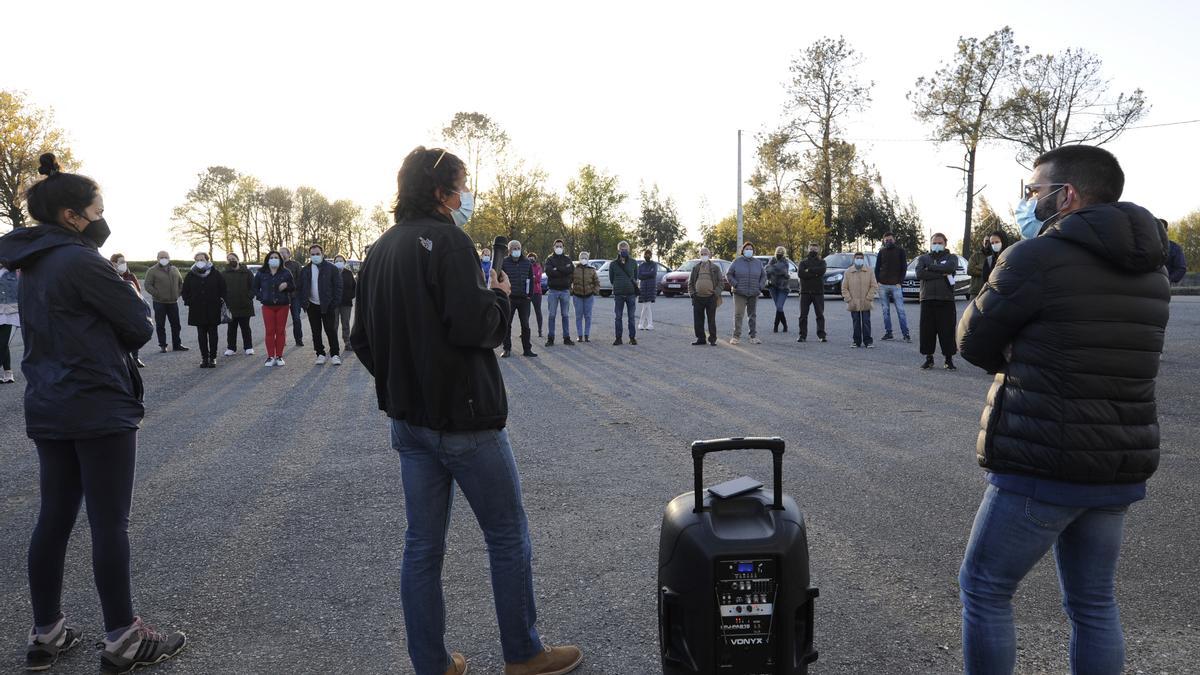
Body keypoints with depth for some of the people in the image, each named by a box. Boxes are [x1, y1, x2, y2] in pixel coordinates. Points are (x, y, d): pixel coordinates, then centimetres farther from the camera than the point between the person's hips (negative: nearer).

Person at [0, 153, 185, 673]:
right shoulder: (81, 261, -15)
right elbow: (140, 327, -12)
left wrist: (104, 333, 5)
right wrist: (135, 301, 7)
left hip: (47, 409, 9)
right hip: (100, 409, -9)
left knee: (53, 519, 13)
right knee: (110, 523, -2)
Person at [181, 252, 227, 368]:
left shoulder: (215, 274, 0)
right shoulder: (191, 275, 5)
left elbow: (223, 289, 5)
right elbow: (185, 290, 14)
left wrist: (220, 301, -3)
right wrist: (188, 302, 3)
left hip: (213, 310, -2)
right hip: (197, 310, 2)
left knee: (212, 334, 4)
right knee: (201, 335, 5)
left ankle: (213, 357, 10)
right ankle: (204, 357, 10)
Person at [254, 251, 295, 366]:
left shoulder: (285, 273, 3)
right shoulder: (261, 273, 6)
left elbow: (293, 286, 6)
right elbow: (255, 288, 15)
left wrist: (286, 285, -15)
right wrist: (261, 297, -1)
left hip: (283, 305, -1)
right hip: (267, 306, 1)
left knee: (281, 331, 2)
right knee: (269, 331, -1)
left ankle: (279, 356, 9)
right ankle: (270, 357, 5)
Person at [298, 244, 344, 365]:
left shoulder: (331, 268, -3)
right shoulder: (305, 270, 8)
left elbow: (338, 286, -4)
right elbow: (299, 287, 11)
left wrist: (335, 303, -11)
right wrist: (304, 302, -3)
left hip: (327, 305, -3)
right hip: (312, 306, 4)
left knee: (331, 331, -1)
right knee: (316, 332, 8)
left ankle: (335, 354, 7)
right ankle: (320, 354, 16)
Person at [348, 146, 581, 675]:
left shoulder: (379, 252, 12)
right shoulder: (447, 240, -13)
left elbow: (362, 340, 13)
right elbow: (475, 327, -23)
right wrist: (501, 296, -4)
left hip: (408, 421, 8)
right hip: (464, 417, -8)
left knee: (422, 545, 13)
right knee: (509, 538, 7)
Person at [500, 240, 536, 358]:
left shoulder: (527, 262, 7)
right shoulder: (504, 263, -1)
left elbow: (531, 279, 11)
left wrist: (529, 294, 3)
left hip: (523, 298, 2)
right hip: (509, 298, -2)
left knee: (525, 325, 5)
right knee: (506, 325, 2)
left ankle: (527, 349, 12)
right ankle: (507, 349, 11)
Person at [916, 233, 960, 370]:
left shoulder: (951, 257, 12)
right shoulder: (923, 258, 15)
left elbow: (950, 268, -12)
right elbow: (920, 274, -5)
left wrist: (930, 267, -5)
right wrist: (942, 274, -8)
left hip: (946, 299, -1)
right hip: (927, 299, 1)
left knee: (947, 330, -2)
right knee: (927, 330, 1)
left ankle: (949, 359, 7)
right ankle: (929, 358, 11)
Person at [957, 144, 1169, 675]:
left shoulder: (1036, 259, -15)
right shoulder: (1150, 271, 9)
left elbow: (974, 343, -6)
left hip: (1040, 469, -7)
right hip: (1120, 471, 8)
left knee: (984, 589, 9)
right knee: (1094, 604, 19)